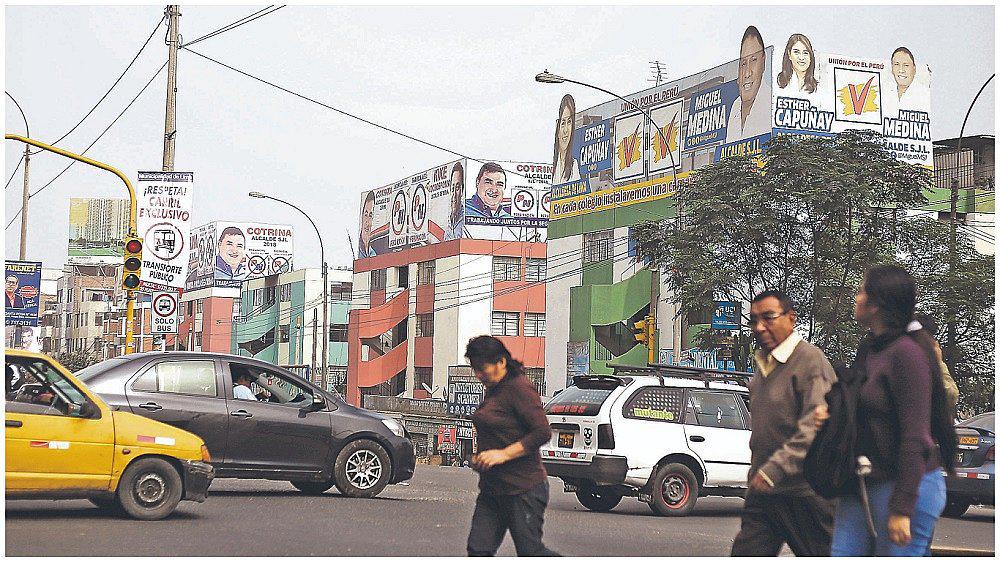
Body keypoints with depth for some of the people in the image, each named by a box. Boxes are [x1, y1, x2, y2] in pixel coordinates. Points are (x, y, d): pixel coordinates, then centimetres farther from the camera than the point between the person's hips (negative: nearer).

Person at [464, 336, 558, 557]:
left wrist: (503, 454, -21)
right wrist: (481, 458, 12)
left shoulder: (519, 387, -14)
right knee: (478, 549, 1)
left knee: (530, 551, -3)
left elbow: (542, 433, -20)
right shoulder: (493, 390, 14)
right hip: (492, 488, 9)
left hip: (524, 489, -9)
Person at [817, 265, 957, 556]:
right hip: (861, 483, 9)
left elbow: (916, 439, -19)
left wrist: (901, 508, -21)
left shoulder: (908, 353, -16)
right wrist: (829, 412, 3)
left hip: (907, 485, -9)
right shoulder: (868, 348, 11)